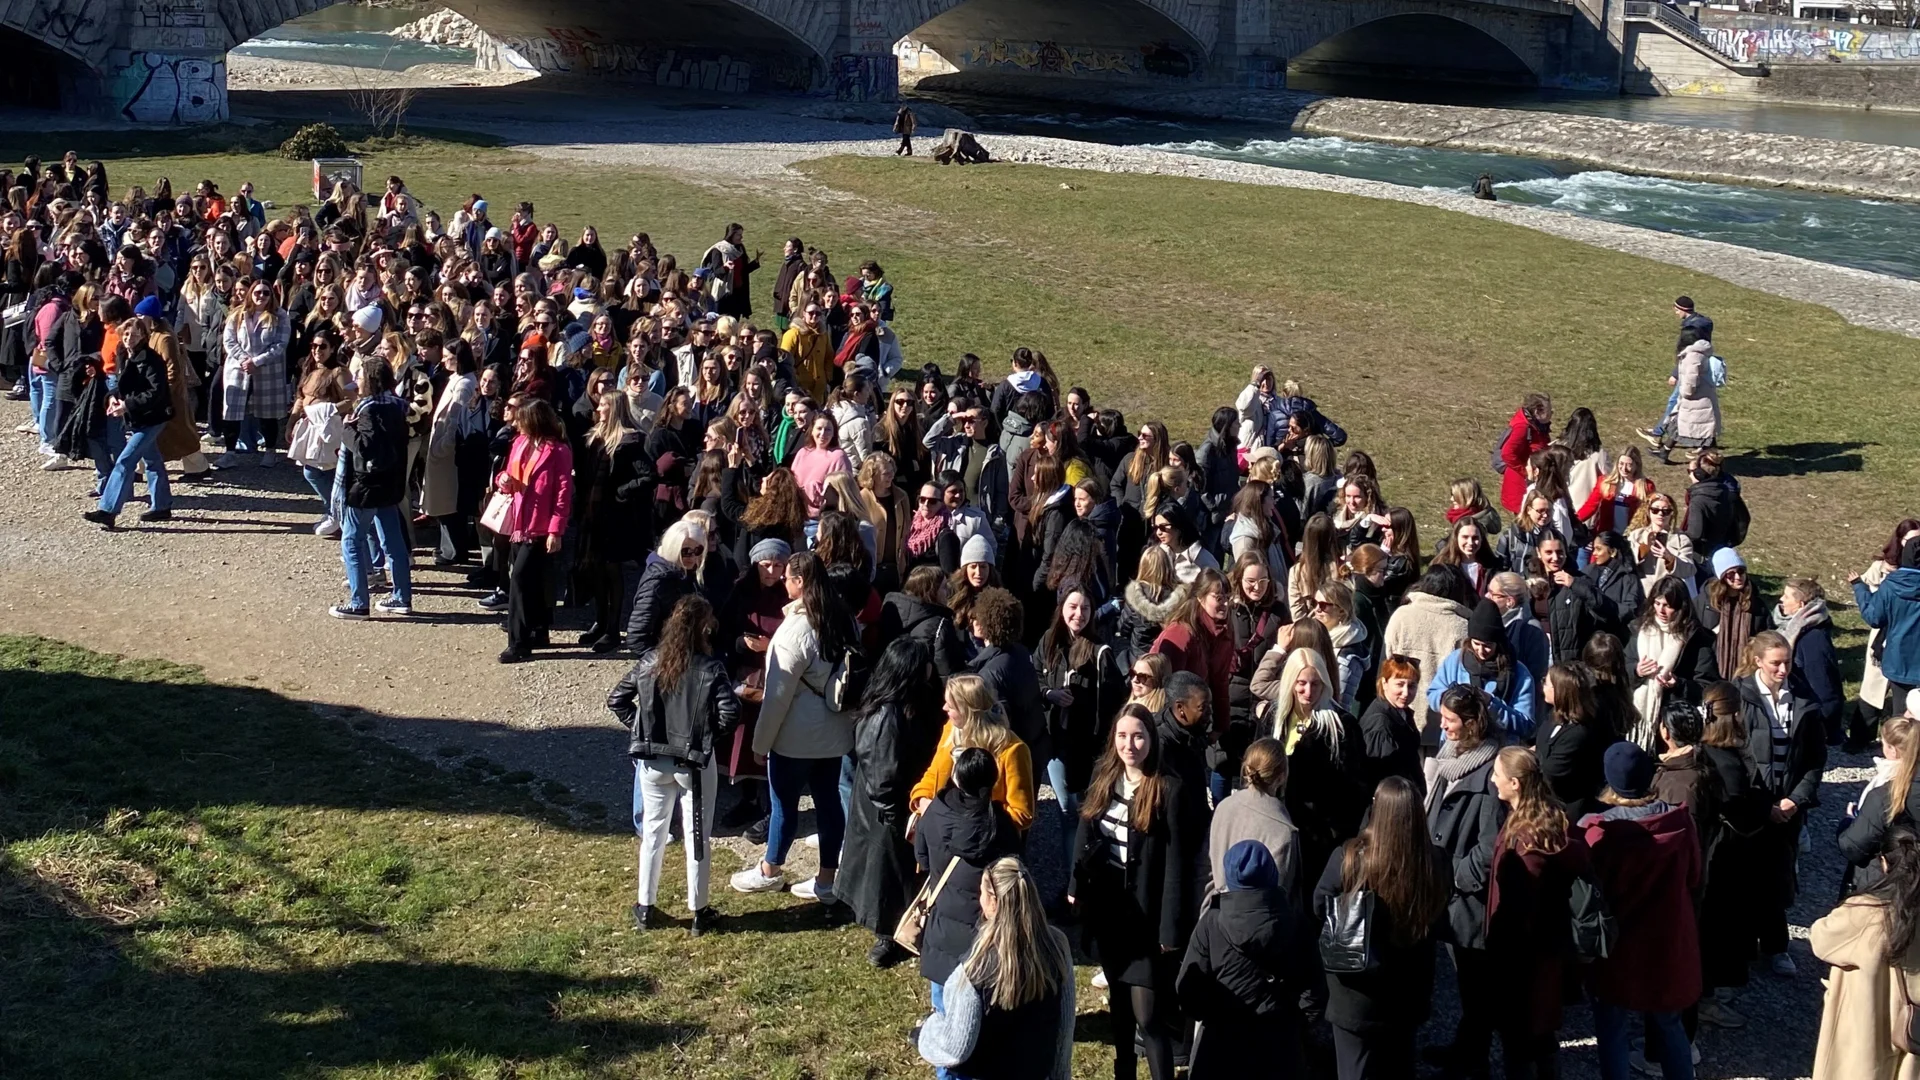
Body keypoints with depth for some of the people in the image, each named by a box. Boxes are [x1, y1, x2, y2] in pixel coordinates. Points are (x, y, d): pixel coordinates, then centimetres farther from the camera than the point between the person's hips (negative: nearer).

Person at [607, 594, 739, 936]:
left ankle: (645, 908, 23)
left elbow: (616, 700, 2)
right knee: (697, 836, 9)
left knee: (653, 832, 16)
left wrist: (640, 728, 7)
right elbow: (730, 711, -24)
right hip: (695, 763, -3)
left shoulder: (650, 662, -3)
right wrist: (710, 736, -7)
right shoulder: (710, 668, -14)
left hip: (653, 759, 3)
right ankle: (698, 913, 17)